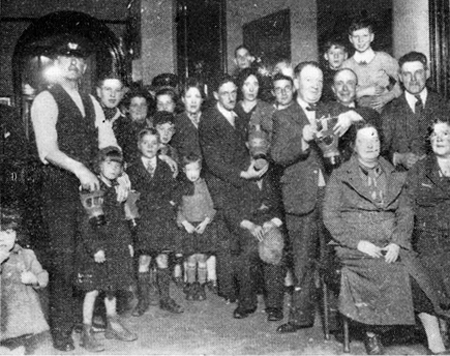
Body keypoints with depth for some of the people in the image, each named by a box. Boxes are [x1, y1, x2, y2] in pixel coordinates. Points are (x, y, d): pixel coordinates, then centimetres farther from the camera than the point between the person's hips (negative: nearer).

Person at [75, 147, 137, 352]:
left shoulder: (117, 191, 10)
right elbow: (86, 223, -18)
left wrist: (128, 242, 14)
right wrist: (95, 247, -22)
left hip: (116, 247, 7)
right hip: (96, 248, -7)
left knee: (112, 287, 16)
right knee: (93, 289, -1)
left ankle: (113, 324, 29)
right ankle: (87, 332, 8)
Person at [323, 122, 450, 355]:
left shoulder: (392, 176, 16)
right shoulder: (340, 176, 5)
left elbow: (406, 212, 10)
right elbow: (330, 216, -2)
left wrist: (397, 243, -8)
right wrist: (359, 243, -13)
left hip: (392, 245, 3)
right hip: (356, 247, -3)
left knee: (416, 278, -23)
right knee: (388, 276, -30)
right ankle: (372, 333, -9)